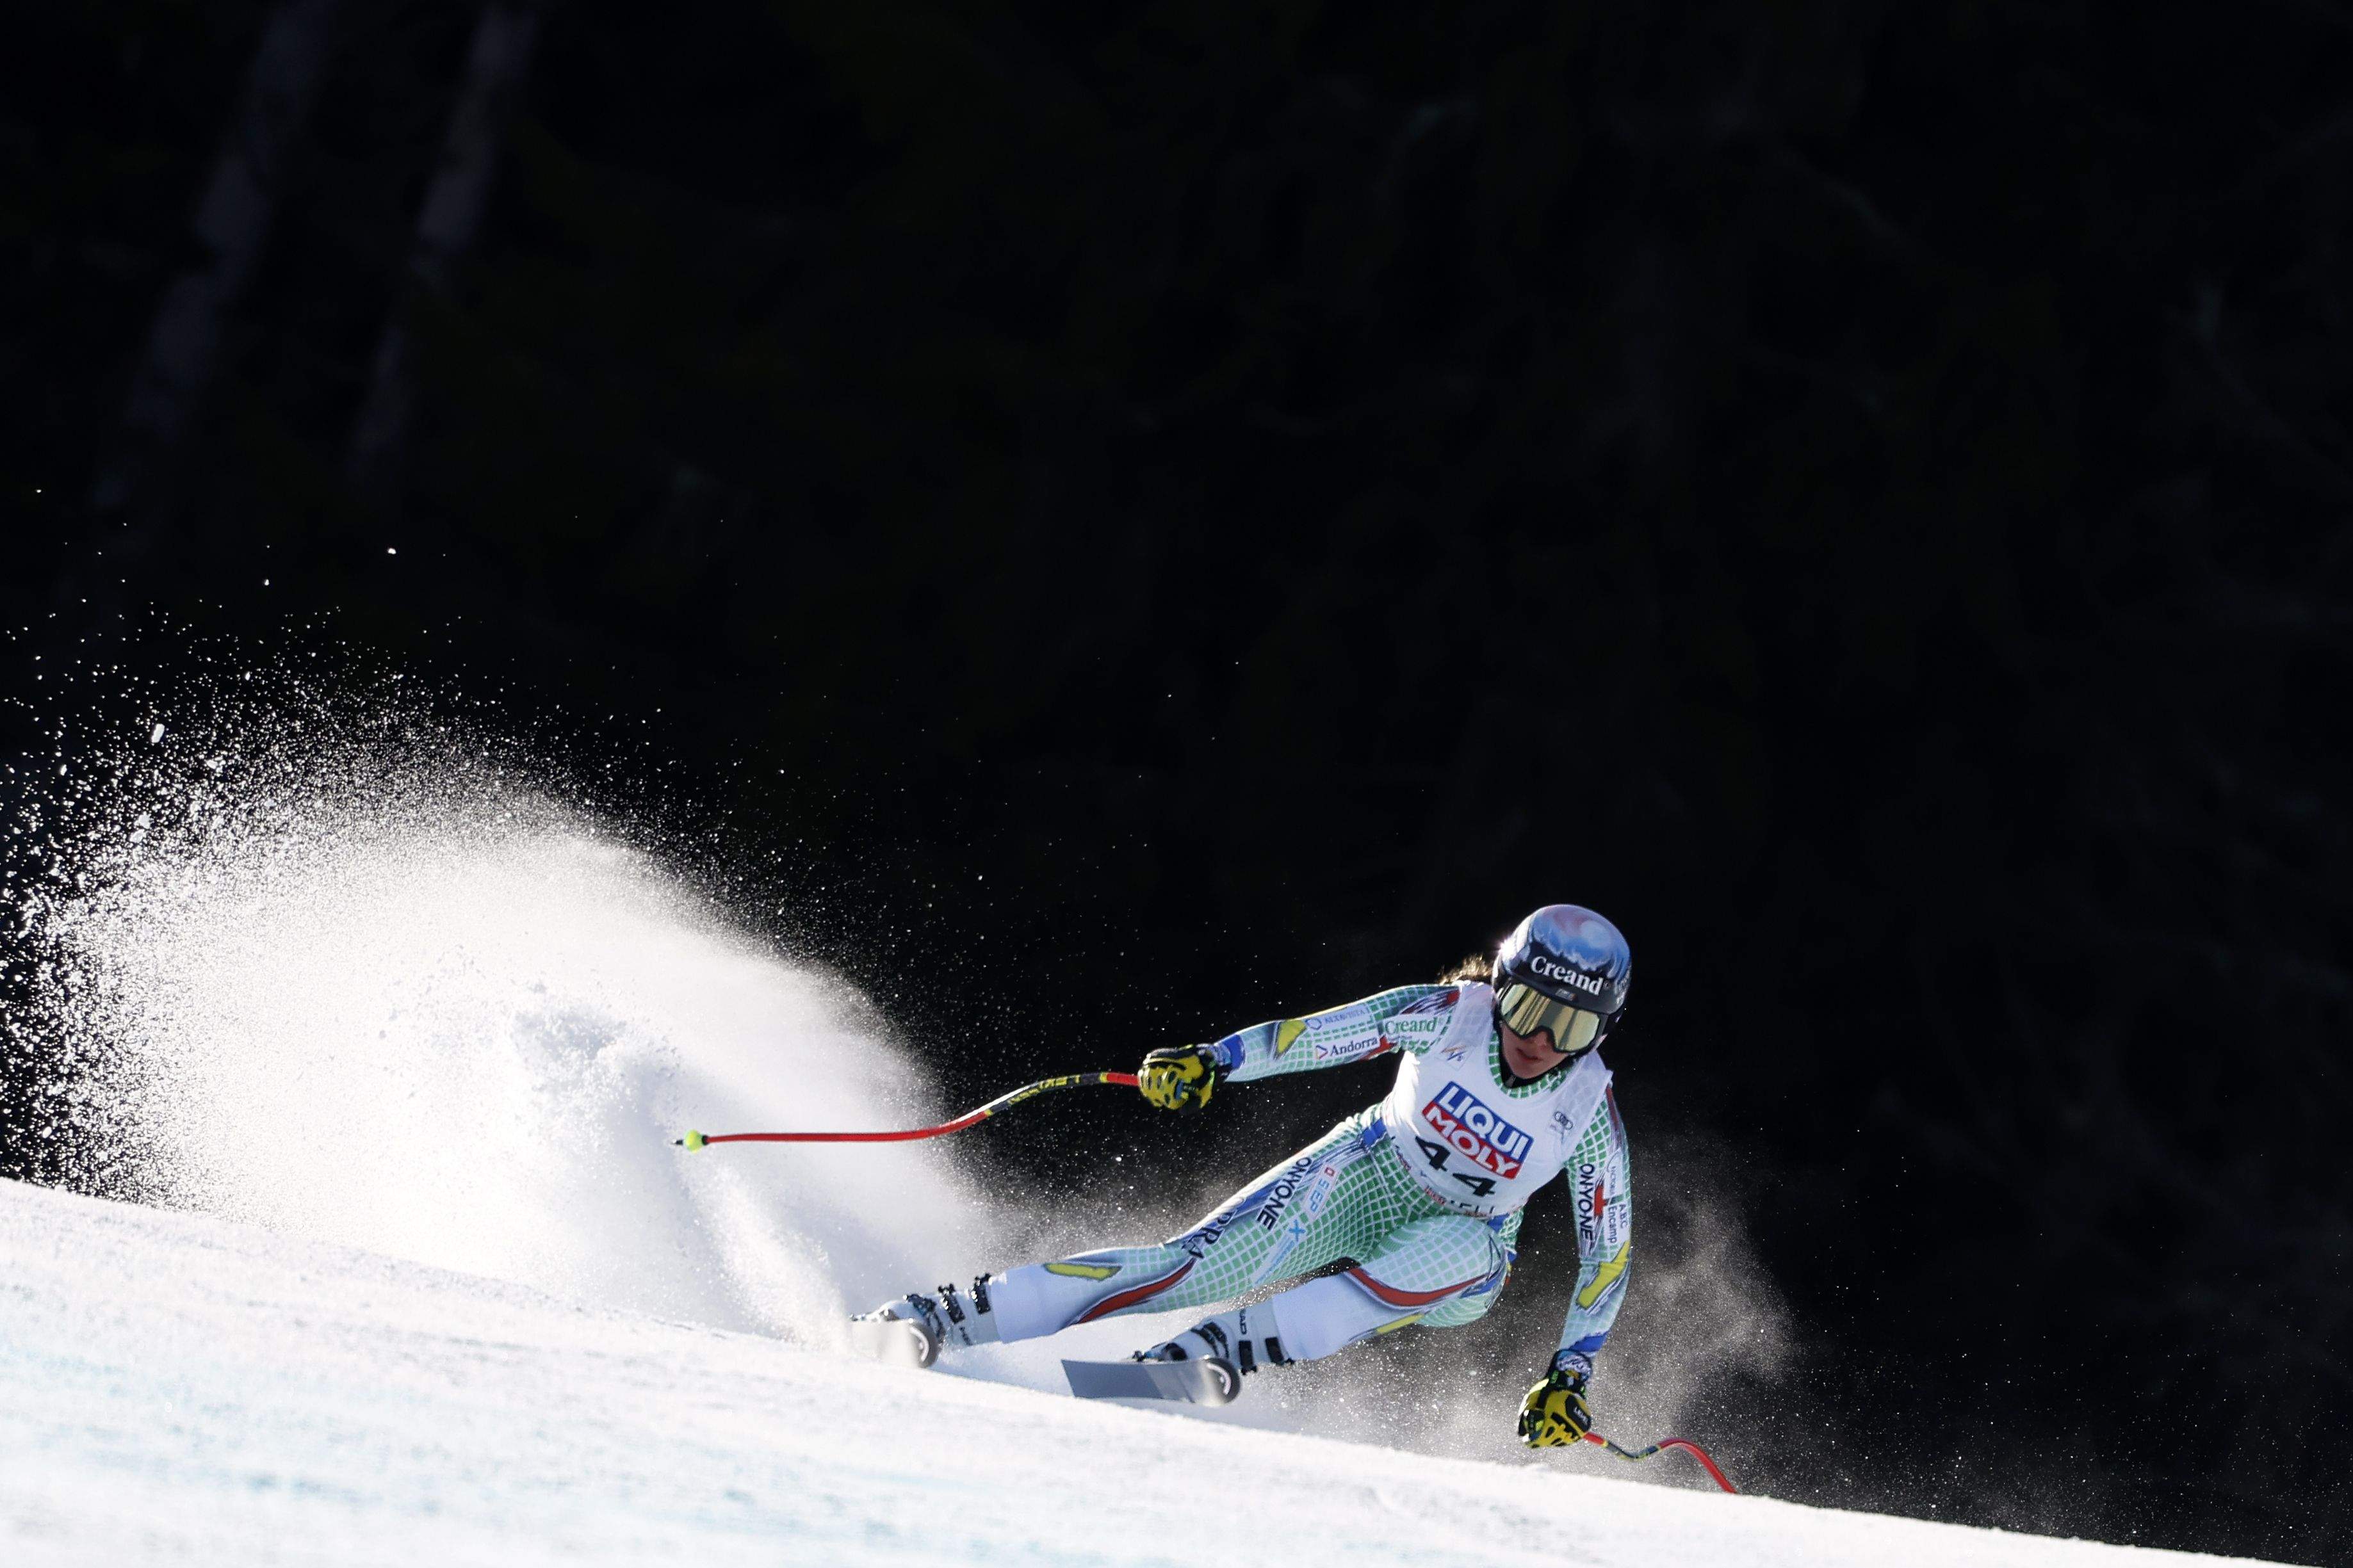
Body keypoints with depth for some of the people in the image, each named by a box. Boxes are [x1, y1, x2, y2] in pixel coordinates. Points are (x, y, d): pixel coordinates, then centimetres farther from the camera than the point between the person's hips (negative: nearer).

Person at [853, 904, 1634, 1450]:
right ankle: (931, 1320, -22)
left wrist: (1568, 1379, -17)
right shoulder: (1450, 1016, -19)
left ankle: (1214, 1354, -41)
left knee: (1470, 1248, -39)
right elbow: (1314, 1036, -20)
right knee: (1192, 1267, -20)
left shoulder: (1589, 1115, -19)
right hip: (1362, 1179, 0)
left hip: (1450, 1260, 0)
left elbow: (1609, 1253, -11)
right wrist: (1210, 1062, -37)